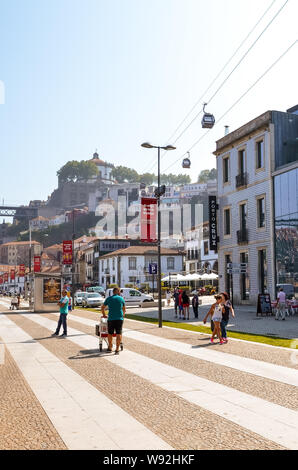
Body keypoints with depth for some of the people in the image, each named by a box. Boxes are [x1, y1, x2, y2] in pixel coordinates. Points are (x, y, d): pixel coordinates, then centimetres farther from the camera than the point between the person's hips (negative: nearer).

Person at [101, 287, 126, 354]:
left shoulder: (108, 298, 6)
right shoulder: (121, 298, 5)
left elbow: (102, 307, 15)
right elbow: (124, 309, 19)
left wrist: (104, 315, 31)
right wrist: (123, 315, 37)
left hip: (111, 318, 1)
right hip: (119, 318, -1)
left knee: (110, 333, 15)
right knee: (119, 334, -1)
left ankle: (110, 348, 25)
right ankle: (117, 349, -6)